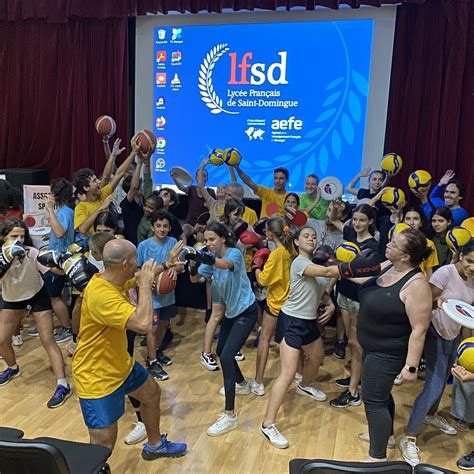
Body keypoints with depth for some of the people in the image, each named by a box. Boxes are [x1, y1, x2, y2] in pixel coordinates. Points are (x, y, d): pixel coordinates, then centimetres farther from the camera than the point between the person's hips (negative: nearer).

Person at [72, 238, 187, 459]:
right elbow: (143, 324, -43)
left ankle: (155, 445, 49)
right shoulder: (101, 295, -35)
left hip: (120, 364, 10)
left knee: (151, 393, 27)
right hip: (96, 377, -10)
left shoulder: (114, 279, -5)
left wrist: (167, 264, 12)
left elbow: (140, 278, 19)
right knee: (103, 445, -7)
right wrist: (145, 285, -31)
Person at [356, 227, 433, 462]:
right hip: (373, 347, 9)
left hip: (387, 354, -9)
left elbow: (419, 329, -26)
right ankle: (386, 435, 48)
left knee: (373, 400, 1)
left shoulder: (416, 284, -28)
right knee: (381, 393, 25)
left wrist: (411, 366, -24)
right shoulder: (387, 266, -3)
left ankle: (377, 457, 20)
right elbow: (366, 281, 19)